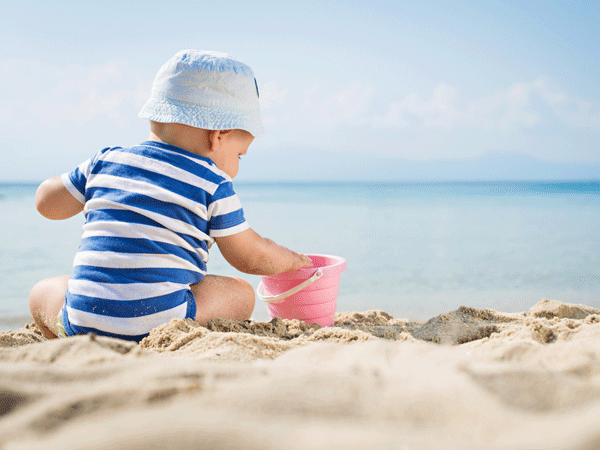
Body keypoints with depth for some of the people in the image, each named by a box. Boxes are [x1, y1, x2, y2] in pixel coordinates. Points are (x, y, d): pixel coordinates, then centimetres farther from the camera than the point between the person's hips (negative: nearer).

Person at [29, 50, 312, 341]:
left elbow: (47, 202, 22)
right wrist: (293, 261, 28)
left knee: (43, 292, 32)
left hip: (82, 320, 4)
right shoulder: (213, 186, 1)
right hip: (158, 322, -3)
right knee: (241, 293, 15)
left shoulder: (106, 162, 12)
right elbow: (251, 257, 8)